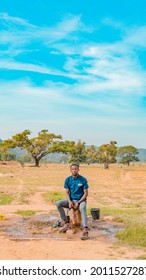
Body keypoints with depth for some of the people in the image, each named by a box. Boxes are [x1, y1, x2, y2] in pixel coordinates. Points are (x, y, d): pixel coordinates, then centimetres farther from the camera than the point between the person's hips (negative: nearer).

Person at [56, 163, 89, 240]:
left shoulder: (83, 179, -8)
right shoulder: (68, 180, 1)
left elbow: (86, 193, -7)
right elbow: (67, 192, 4)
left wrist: (78, 203, -17)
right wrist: (69, 202, -15)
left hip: (81, 200, -4)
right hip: (71, 200, 4)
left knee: (82, 208, -38)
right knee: (58, 203, -20)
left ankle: (85, 230, -50)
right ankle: (66, 222, -13)